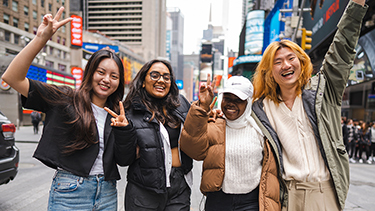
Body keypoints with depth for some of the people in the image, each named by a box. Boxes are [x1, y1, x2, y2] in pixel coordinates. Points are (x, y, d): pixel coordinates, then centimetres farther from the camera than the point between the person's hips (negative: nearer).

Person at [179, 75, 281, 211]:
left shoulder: (258, 128, 3)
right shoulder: (212, 128, 1)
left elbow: (270, 169, 6)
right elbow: (192, 146, -19)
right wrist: (202, 106, -22)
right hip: (217, 200, 1)